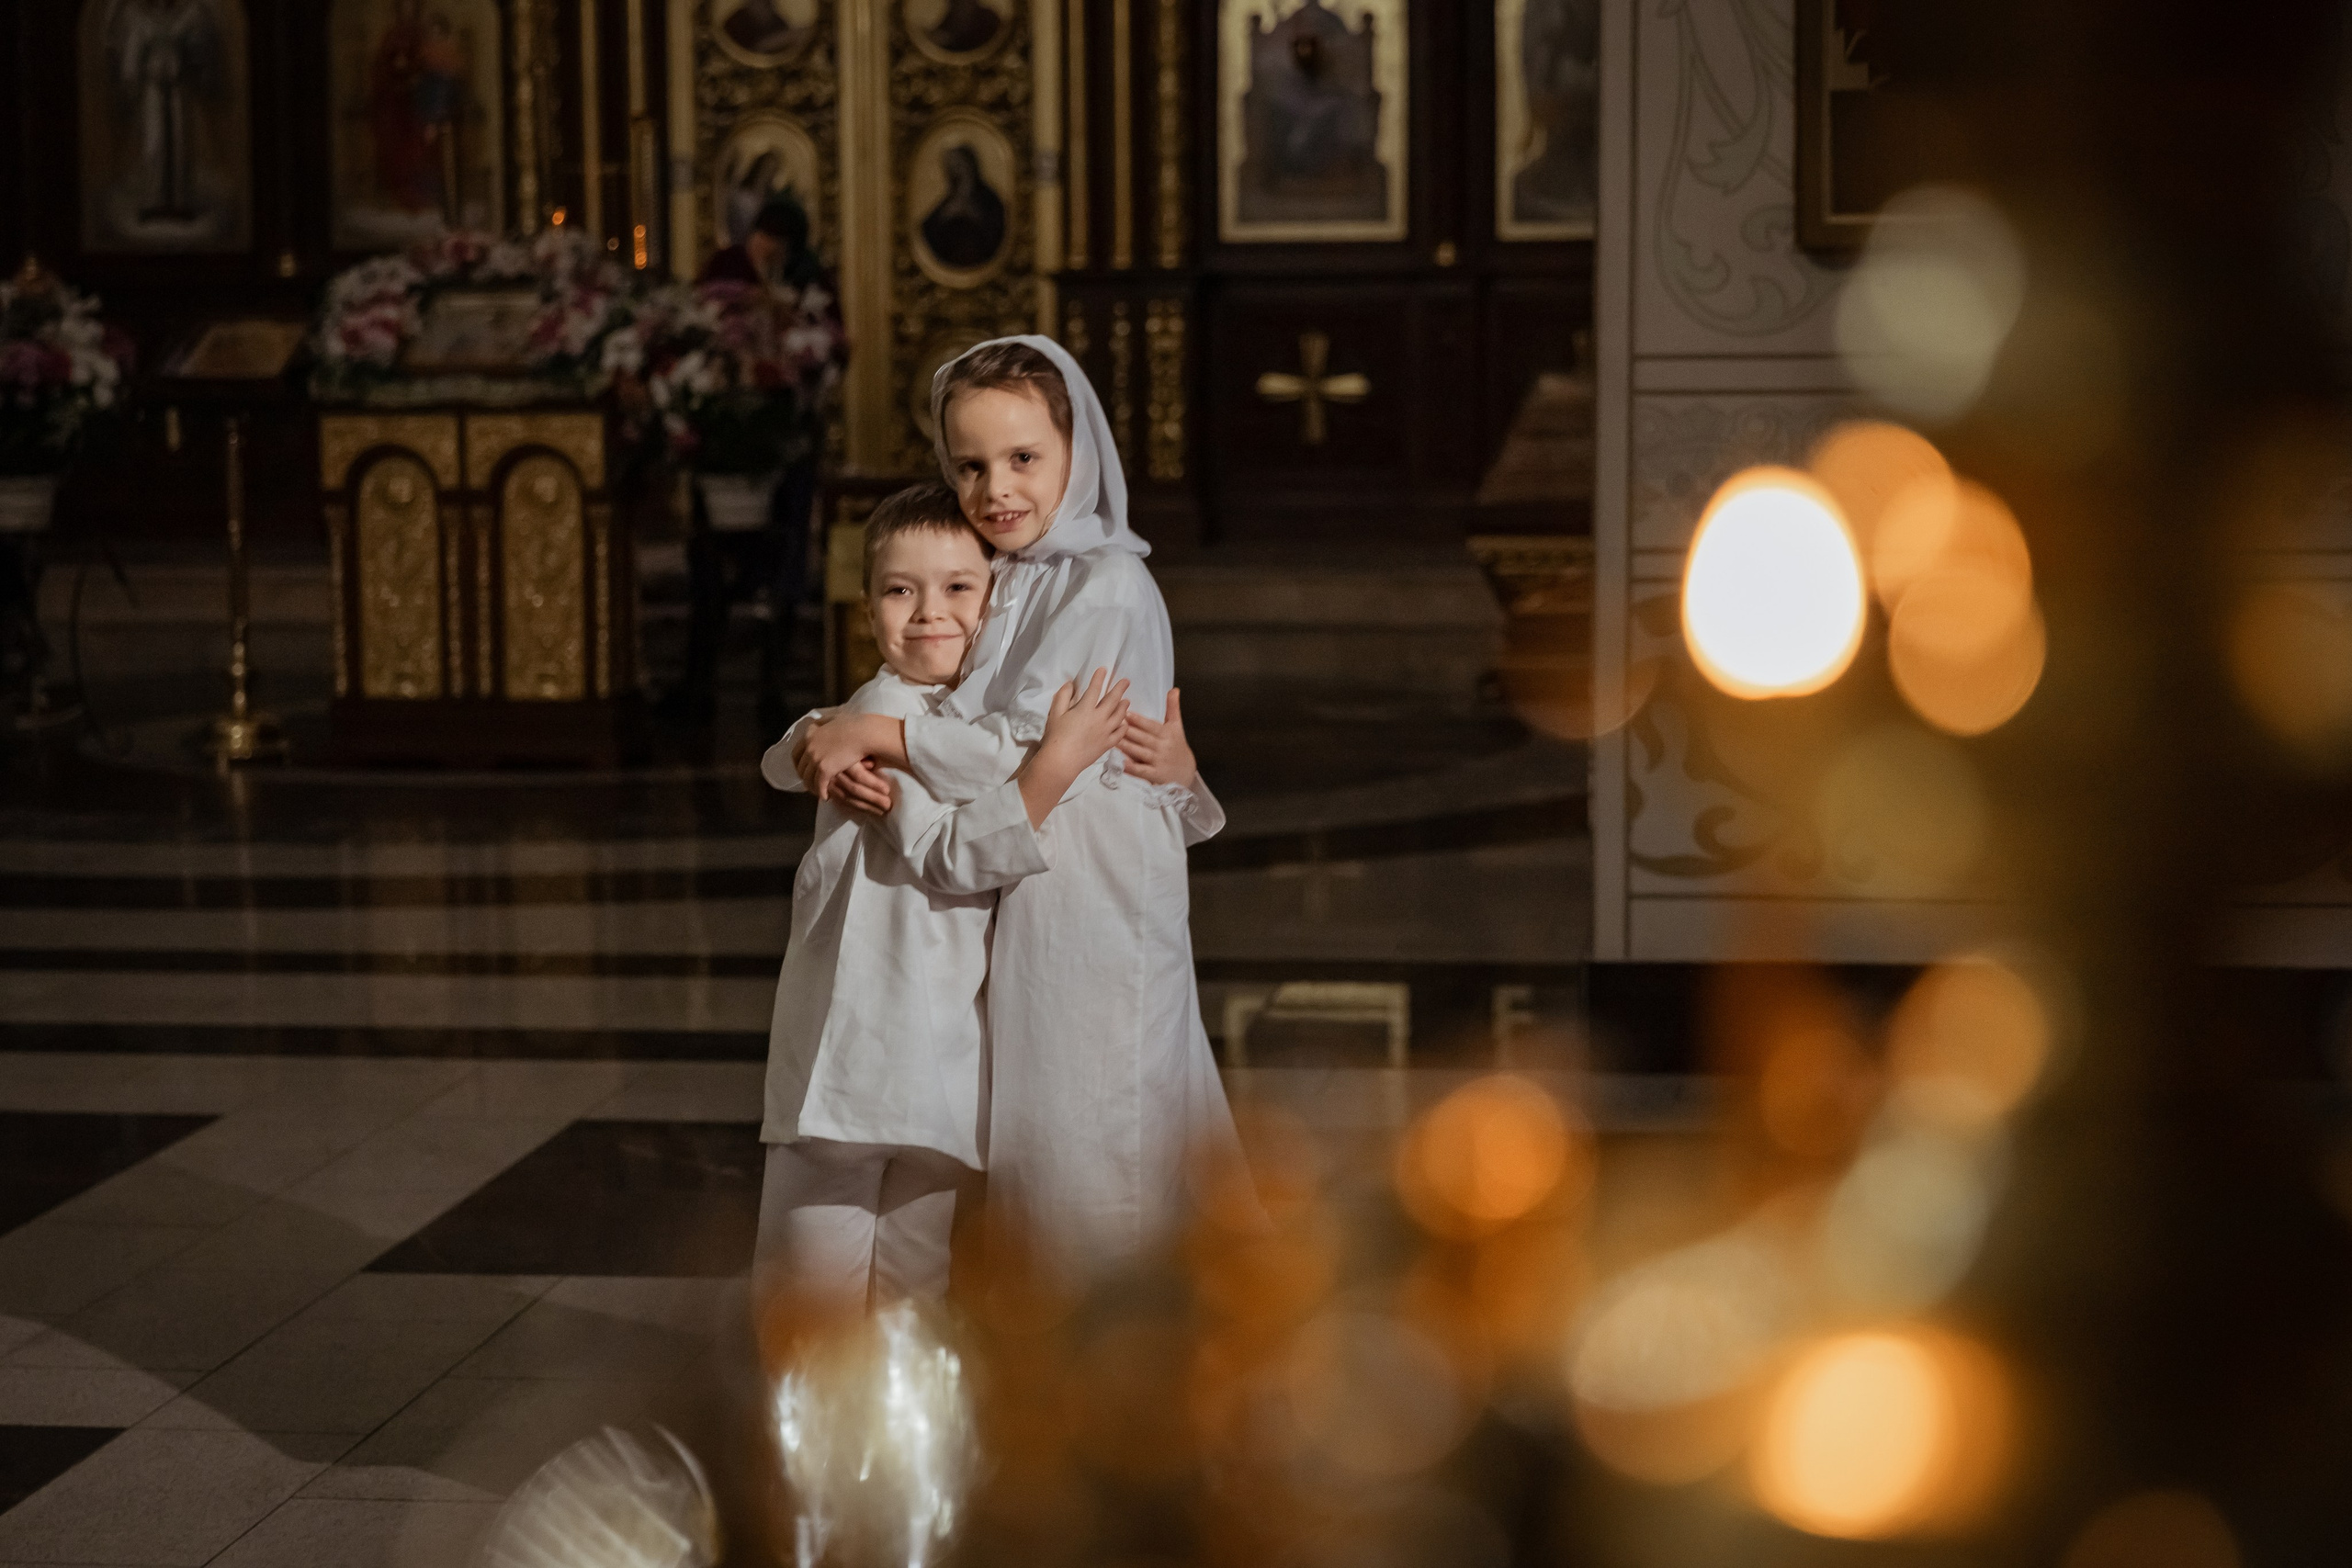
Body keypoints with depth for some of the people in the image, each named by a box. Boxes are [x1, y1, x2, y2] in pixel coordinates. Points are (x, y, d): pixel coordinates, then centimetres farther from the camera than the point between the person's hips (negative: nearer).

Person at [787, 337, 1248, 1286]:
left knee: (1093, 1170, -1)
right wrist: (821, 746, -13)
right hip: (1015, 912, 8)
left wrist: (870, 735, -11)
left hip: (1095, 914, -7)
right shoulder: (999, 588, 13)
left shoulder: (1108, 586, -10)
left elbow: (1029, 749, -16)